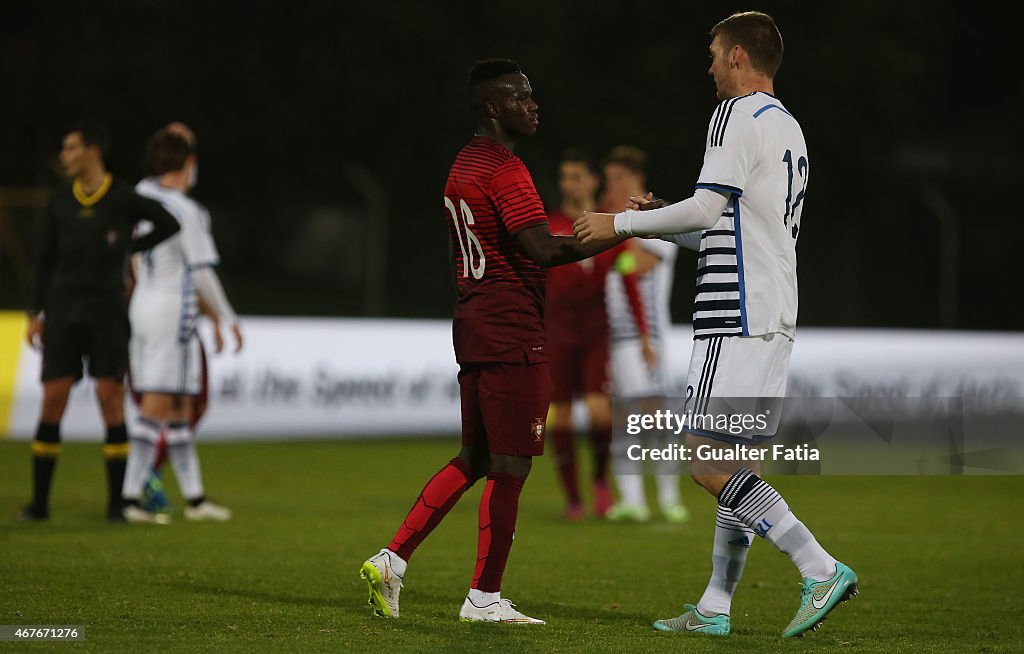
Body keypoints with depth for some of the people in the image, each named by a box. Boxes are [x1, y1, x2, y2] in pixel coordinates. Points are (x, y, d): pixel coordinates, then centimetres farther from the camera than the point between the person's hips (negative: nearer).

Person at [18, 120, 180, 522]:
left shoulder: (123, 199, -2)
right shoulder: (59, 203, 7)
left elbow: (168, 225, 10)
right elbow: (43, 259, 11)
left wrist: (129, 248, 3)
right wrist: (35, 314, 5)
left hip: (107, 311, -2)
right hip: (64, 311, 2)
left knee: (110, 398, -6)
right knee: (52, 399, -3)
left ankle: (116, 502, 0)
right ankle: (39, 501, 5)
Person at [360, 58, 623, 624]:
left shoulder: (463, 165, 16)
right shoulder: (504, 169, -14)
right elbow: (544, 249, -23)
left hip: (472, 324, 10)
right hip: (512, 332, -10)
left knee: (474, 459, 15)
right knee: (509, 466, -3)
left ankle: (391, 560, 10)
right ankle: (484, 598, 2)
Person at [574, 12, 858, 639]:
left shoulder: (740, 115, -8)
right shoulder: (790, 129, 22)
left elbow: (707, 209, -15)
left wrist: (623, 223, -4)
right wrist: (661, 223, 23)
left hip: (738, 316, -10)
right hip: (776, 315, 10)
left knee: (708, 461, -12)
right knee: (739, 465, 10)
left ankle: (821, 569, -18)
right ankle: (715, 608, 11)